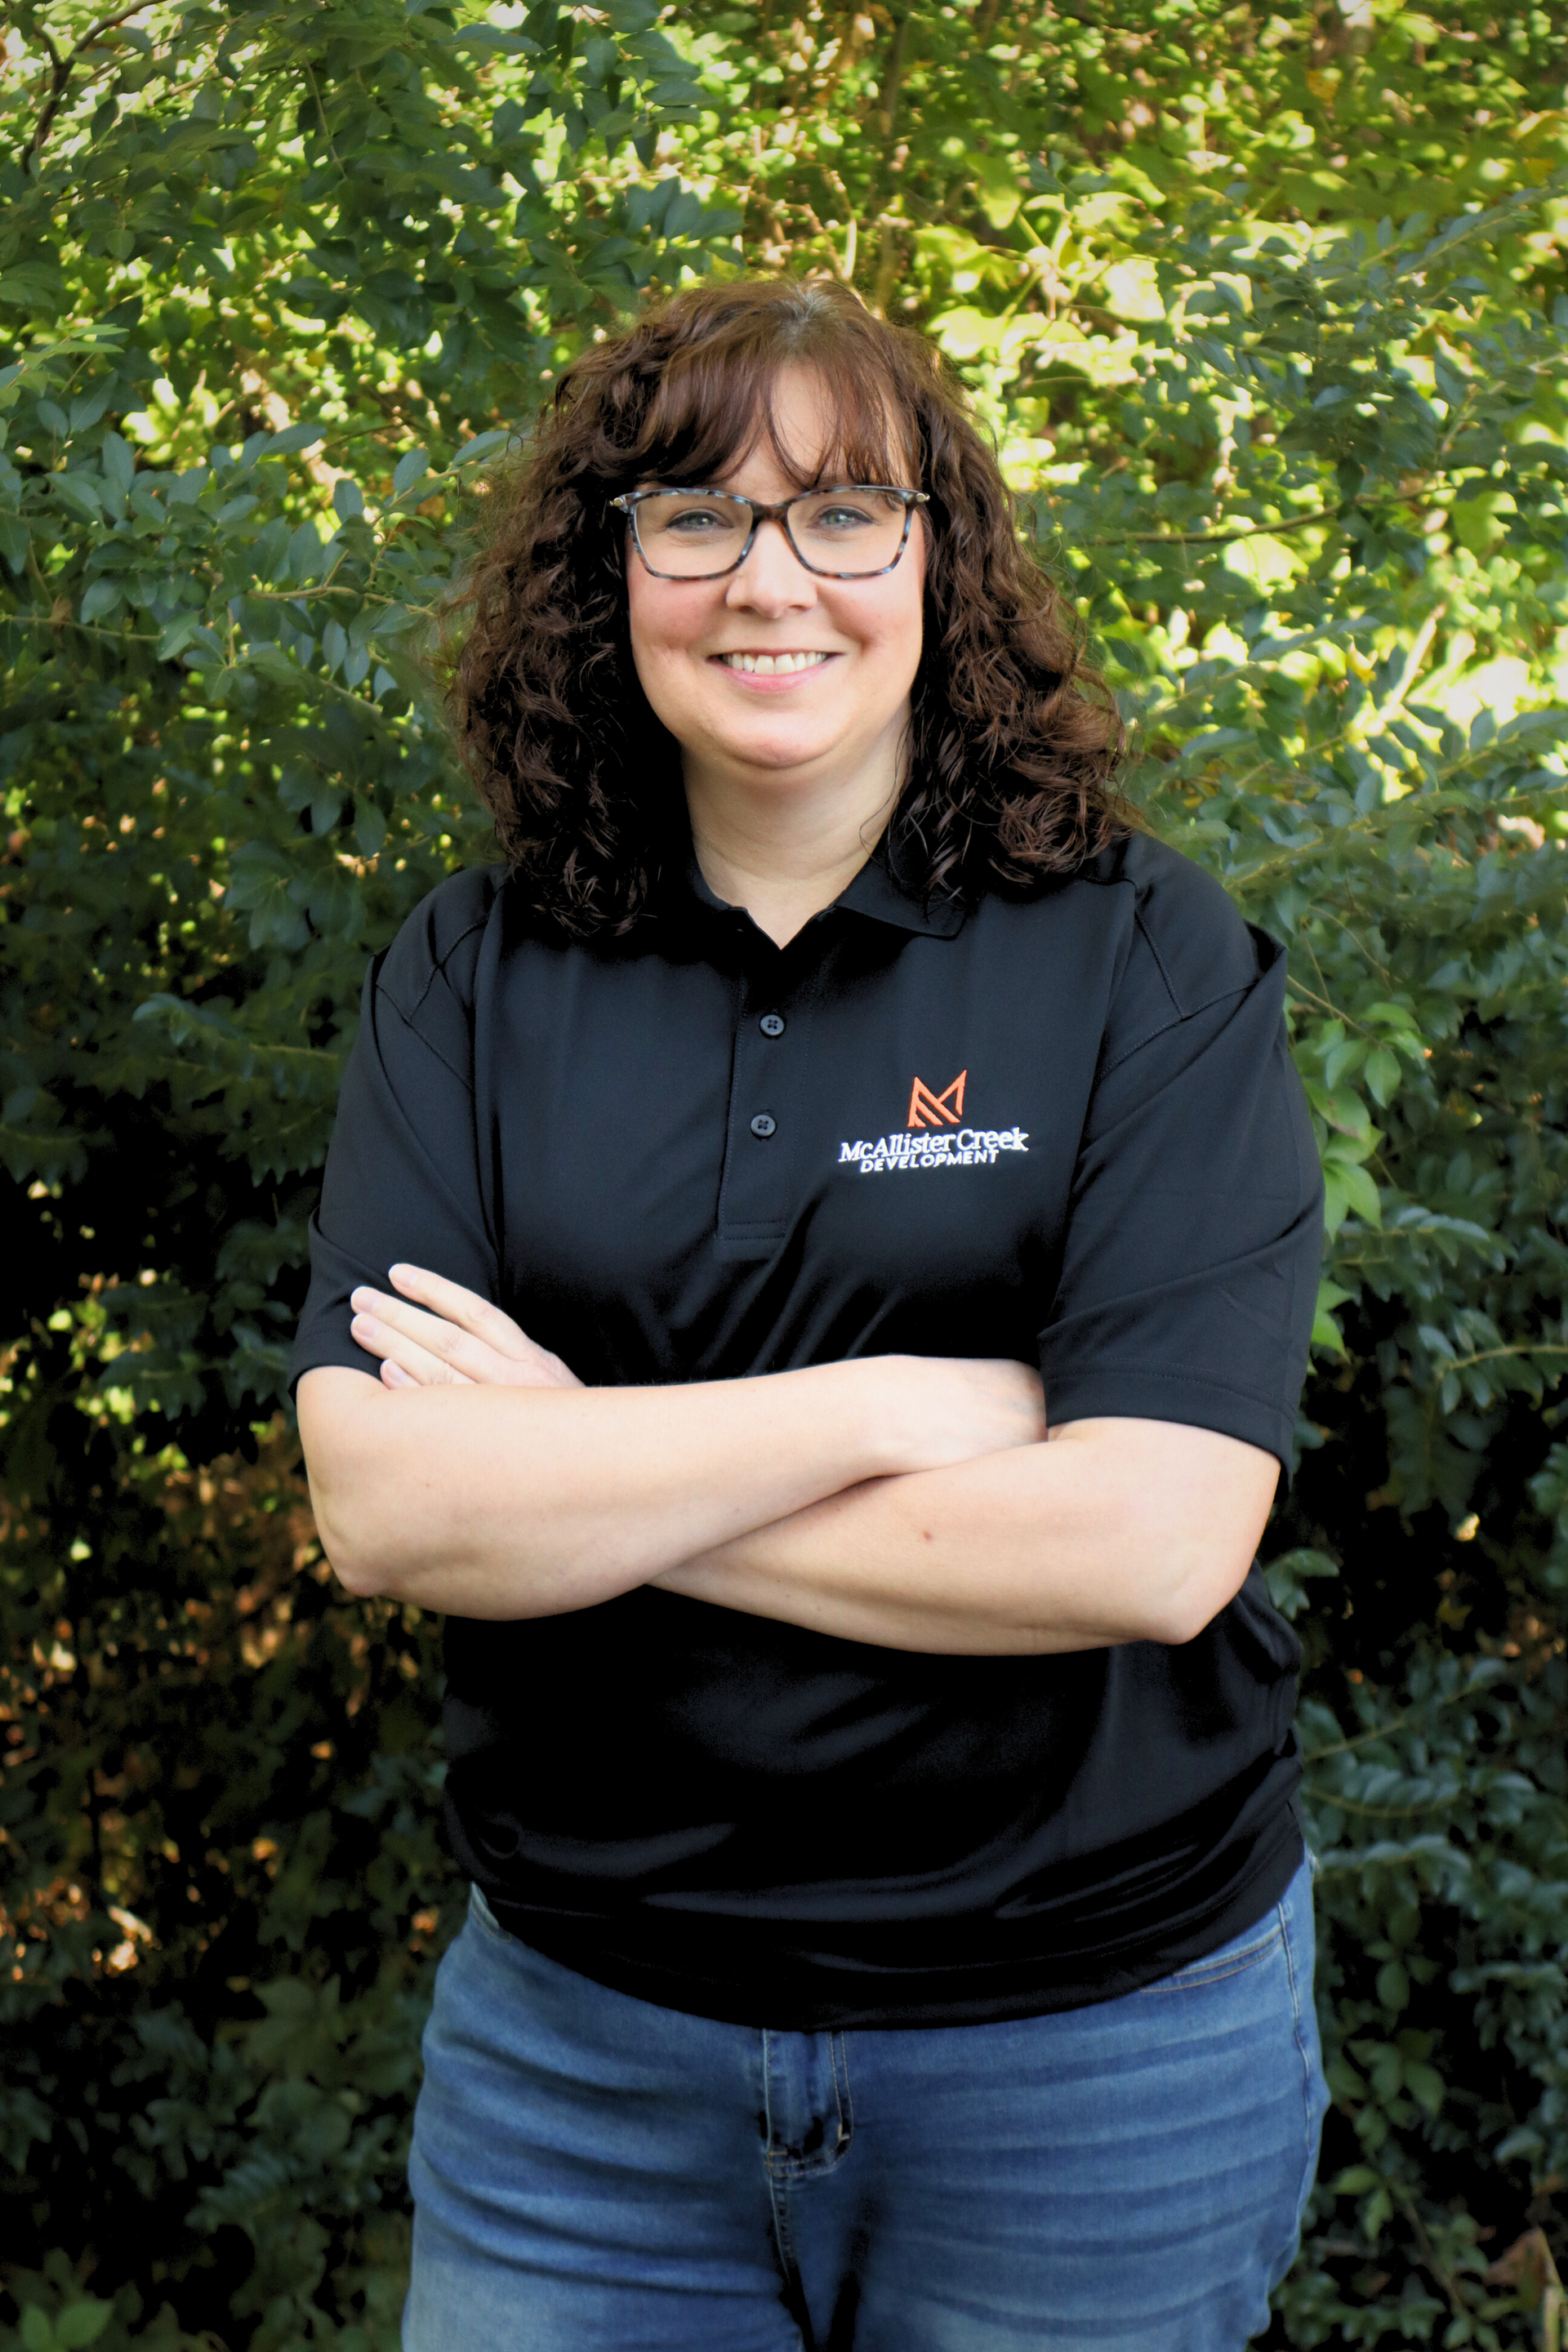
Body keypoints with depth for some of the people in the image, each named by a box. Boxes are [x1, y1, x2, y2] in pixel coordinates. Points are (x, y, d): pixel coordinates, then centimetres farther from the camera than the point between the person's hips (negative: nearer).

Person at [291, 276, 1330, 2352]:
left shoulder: (1146, 957, -9)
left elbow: (1156, 1539, -20)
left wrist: (572, 1472, -16)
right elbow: (377, 1500, -12)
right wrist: (897, 1409, -19)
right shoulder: (472, 979, -2)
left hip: (1094, 2043, -1)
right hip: (579, 2024, 2)